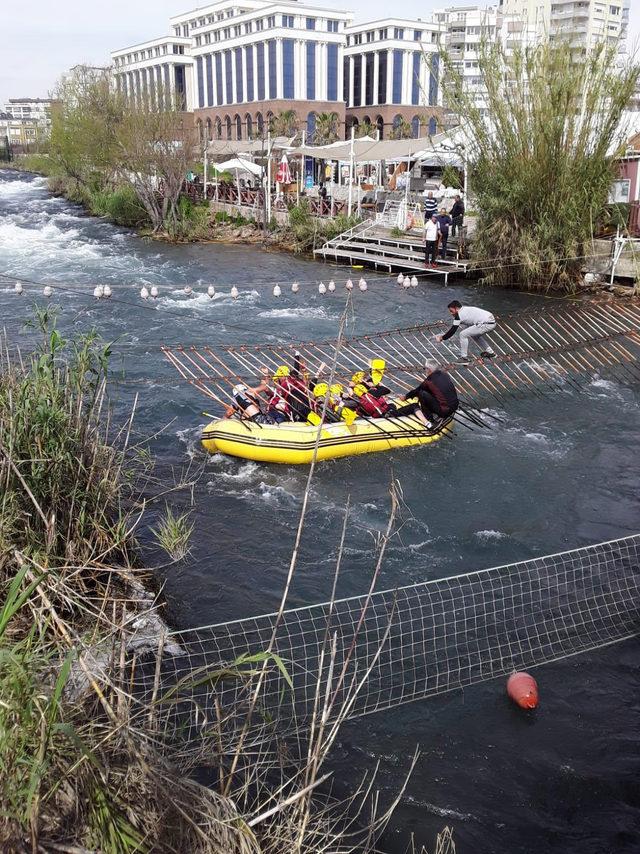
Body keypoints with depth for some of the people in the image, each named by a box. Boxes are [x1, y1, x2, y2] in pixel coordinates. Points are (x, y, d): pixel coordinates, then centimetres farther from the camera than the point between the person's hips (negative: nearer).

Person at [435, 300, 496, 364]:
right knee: (476, 334, 34)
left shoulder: (459, 315, -6)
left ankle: (464, 358, 0)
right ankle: (489, 352, 37)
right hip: (492, 323, 10)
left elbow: (453, 330, -3)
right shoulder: (465, 309, 21)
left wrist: (442, 338, 8)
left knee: (463, 334, -5)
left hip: (486, 324, -10)